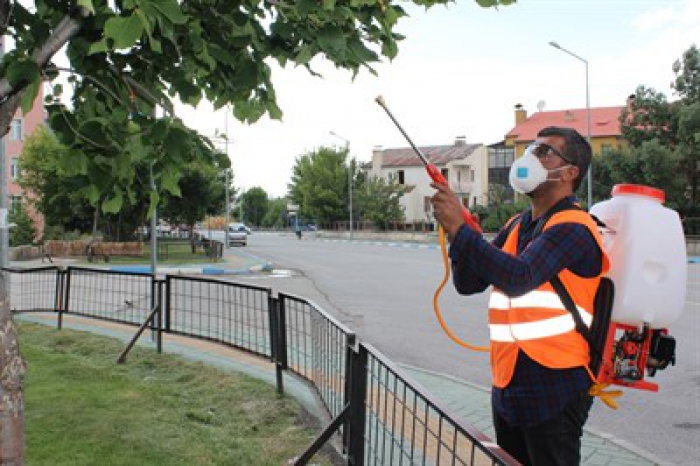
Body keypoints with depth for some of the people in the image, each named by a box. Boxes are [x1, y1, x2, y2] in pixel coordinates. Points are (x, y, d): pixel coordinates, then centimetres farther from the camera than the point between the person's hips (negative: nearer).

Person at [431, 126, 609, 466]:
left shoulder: (572, 227, -14)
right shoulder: (516, 226, 11)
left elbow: (518, 278, -30)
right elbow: (468, 283, 6)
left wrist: (460, 230, -30)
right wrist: (457, 232, -9)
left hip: (555, 390, -8)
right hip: (508, 384, 8)